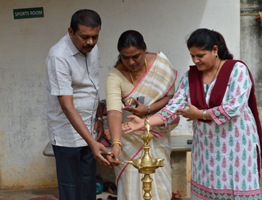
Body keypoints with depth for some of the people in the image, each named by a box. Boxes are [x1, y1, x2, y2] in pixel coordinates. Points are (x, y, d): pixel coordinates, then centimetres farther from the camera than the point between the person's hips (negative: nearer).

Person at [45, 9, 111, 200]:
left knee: (88, 183, 13)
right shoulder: (59, 56, -23)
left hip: (89, 129, 7)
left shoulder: (92, 48, 2)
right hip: (68, 133, -7)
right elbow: (67, 106, -27)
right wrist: (92, 143, -32)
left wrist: (98, 117, 8)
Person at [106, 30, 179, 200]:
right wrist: (116, 144, -47)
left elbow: (171, 96, -5)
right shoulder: (116, 76, -19)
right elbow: (114, 111, -32)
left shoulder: (160, 62, -10)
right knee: (132, 185, 3)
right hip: (129, 138, -2)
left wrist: (148, 109, -22)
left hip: (157, 135, 2)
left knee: (159, 185, 10)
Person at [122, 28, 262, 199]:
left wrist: (199, 113, -13)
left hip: (236, 143, -4)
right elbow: (175, 107, -4)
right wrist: (145, 123, -17)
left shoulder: (237, 69, -10)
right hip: (206, 145, 4)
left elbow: (235, 107, -20)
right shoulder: (190, 76, 3)